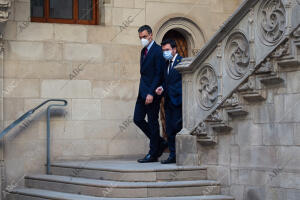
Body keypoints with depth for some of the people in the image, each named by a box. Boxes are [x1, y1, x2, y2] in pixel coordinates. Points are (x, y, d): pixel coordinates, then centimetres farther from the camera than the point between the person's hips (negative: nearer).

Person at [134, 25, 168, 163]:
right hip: (143, 92, 9)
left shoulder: (158, 51, -11)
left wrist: (151, 93, -21)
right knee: (138, 119, 8)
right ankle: (160, 143, 20)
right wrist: (143, 90, 14)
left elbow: (159, 74, -16)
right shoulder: (144, 51, 16)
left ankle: (153, 154, 5)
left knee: (152, 122, -3)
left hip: (152, 93, -9)